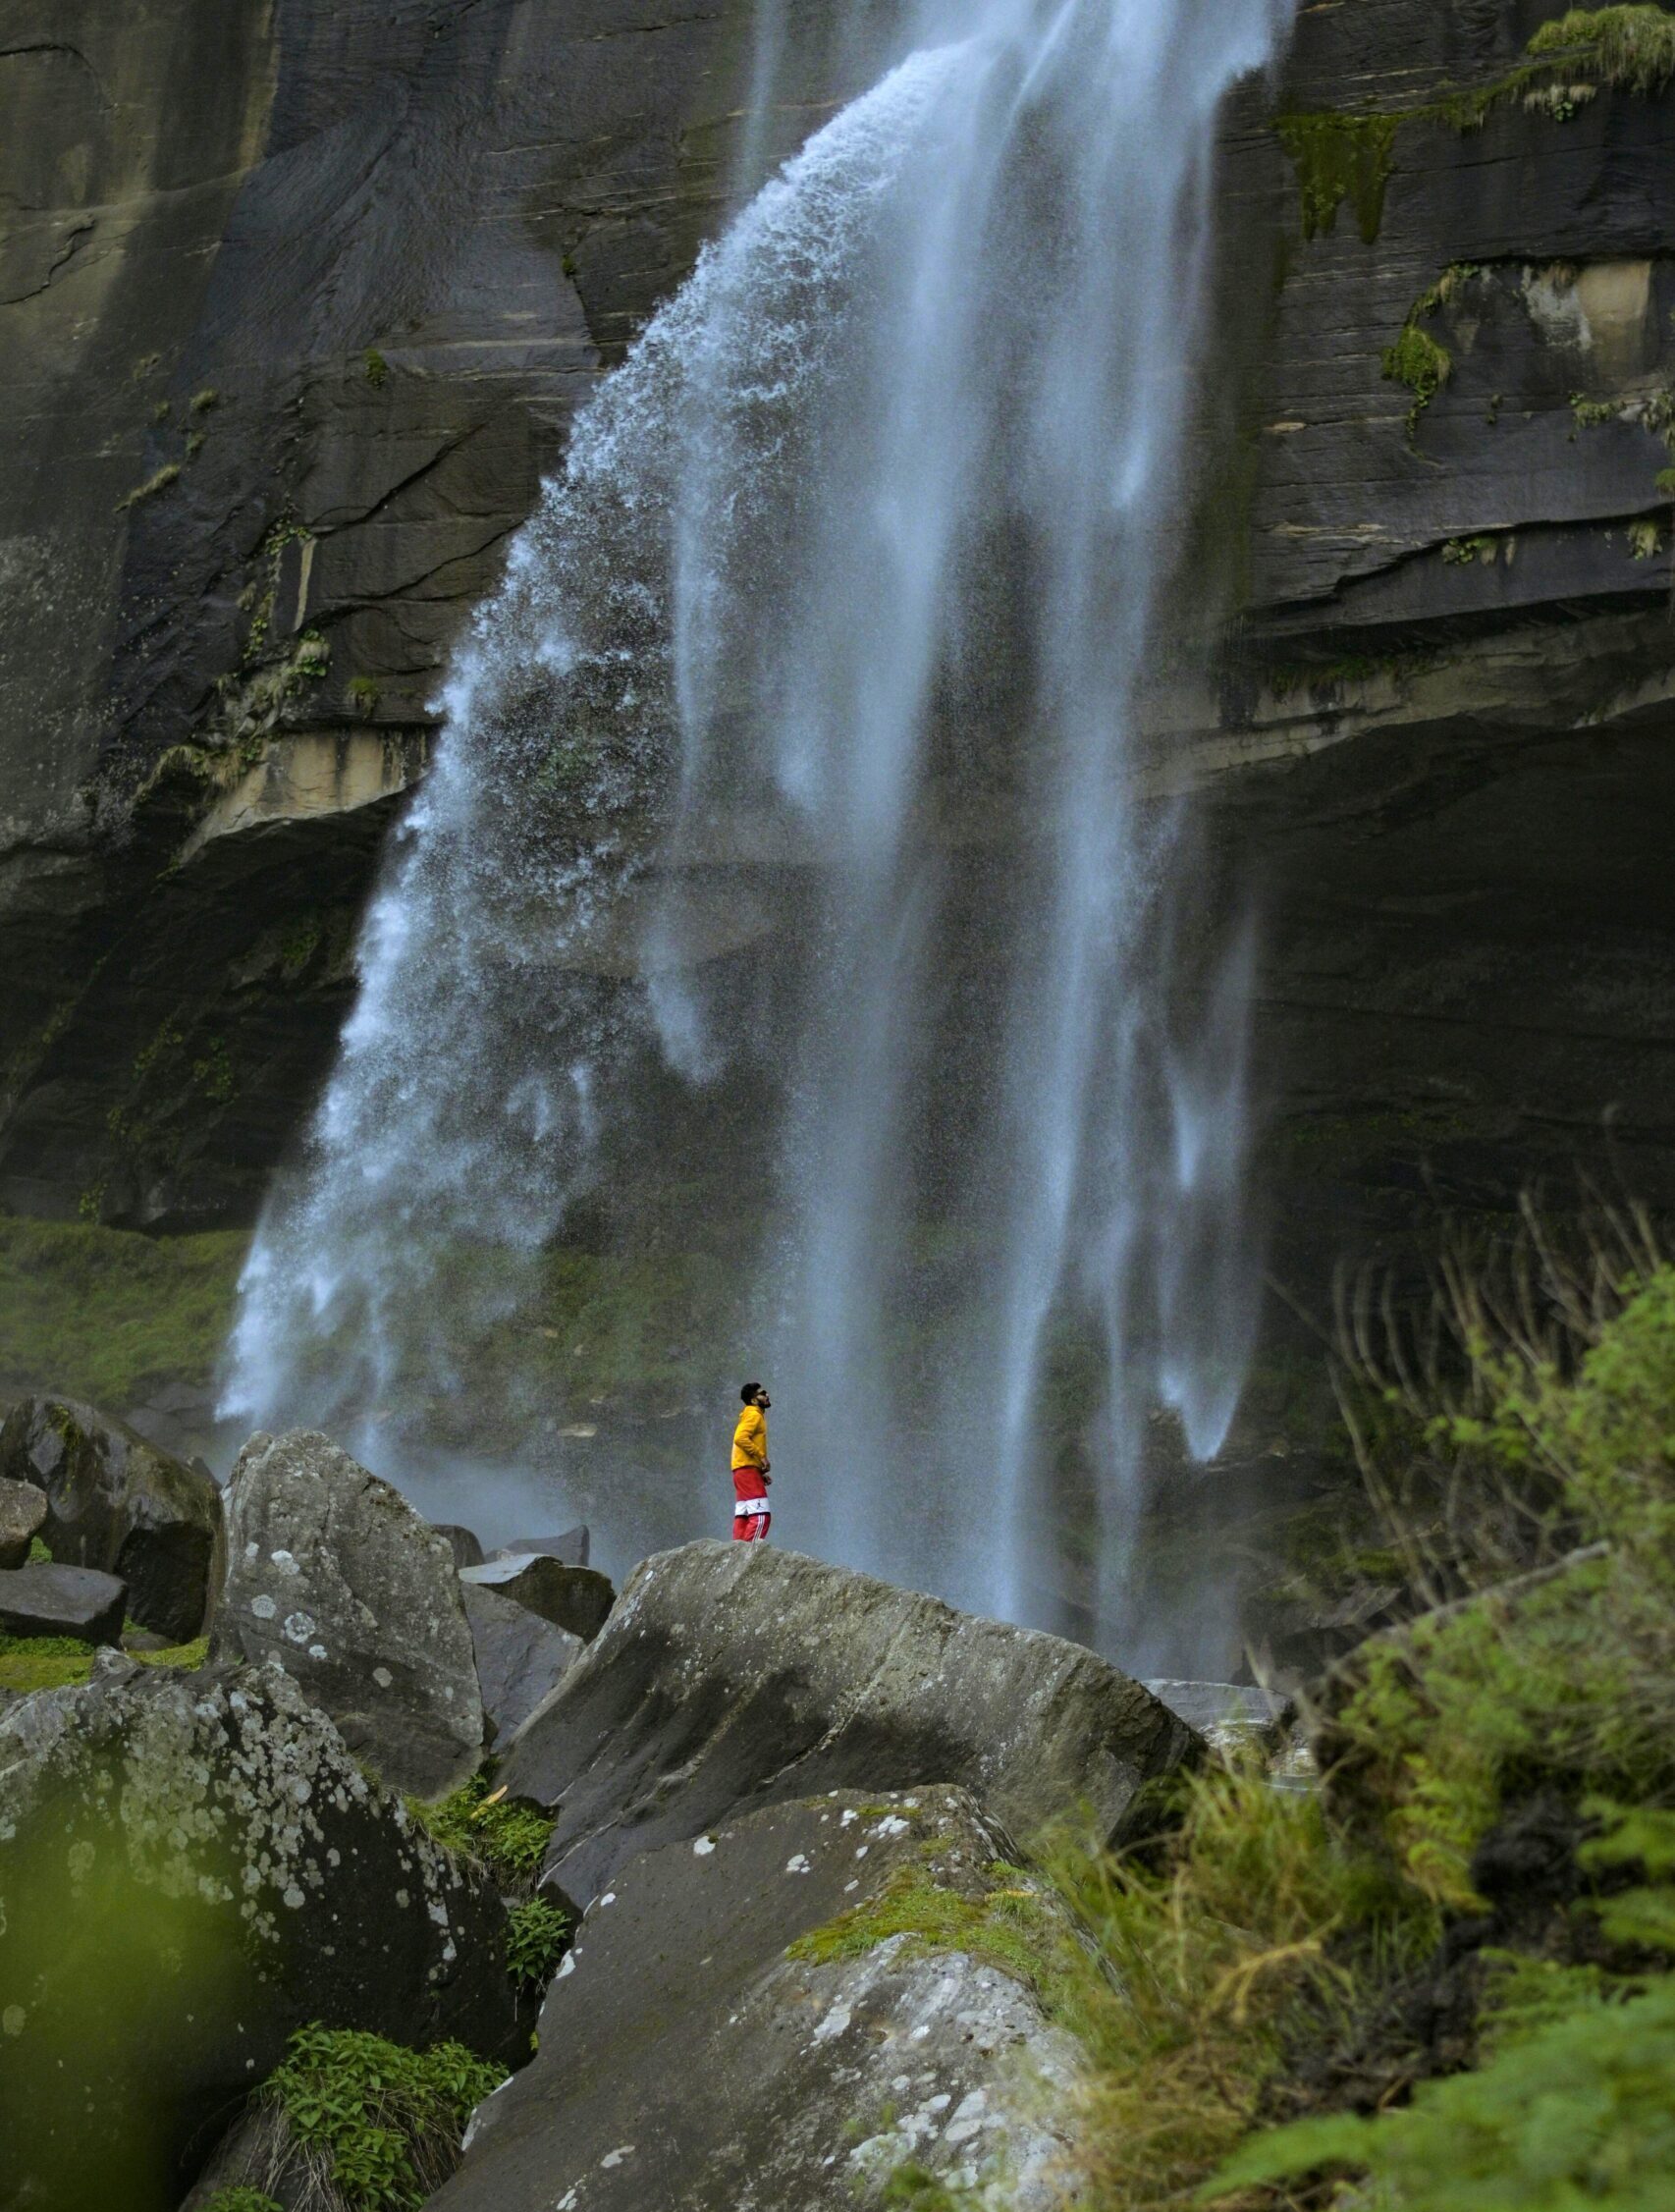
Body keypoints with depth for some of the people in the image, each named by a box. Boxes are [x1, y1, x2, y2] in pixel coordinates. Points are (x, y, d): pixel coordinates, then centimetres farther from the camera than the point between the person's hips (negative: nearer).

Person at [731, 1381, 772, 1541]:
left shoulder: (756, 1416, 23)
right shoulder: (754, 1415, -7)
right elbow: (740, 1438, -22)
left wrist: (761, 1472, 16)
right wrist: (761, 1456, -19)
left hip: (743, 1470, 10)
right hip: (748, 1469, -10)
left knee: (742, 1515, 6)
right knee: (760, 1515, -15)